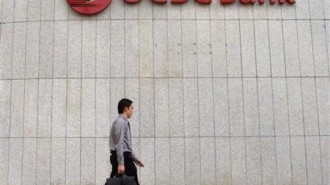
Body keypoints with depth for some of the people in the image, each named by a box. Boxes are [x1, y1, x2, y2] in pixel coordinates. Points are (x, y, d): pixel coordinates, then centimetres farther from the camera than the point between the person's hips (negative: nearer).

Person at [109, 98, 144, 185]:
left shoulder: (125, 122, 17)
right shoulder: (120, 122, -13)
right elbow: (119, 144, -20)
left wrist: (134, 158, 24)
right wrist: (121, 163, -24)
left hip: (125, 156, 10)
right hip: (121, 156, -10)